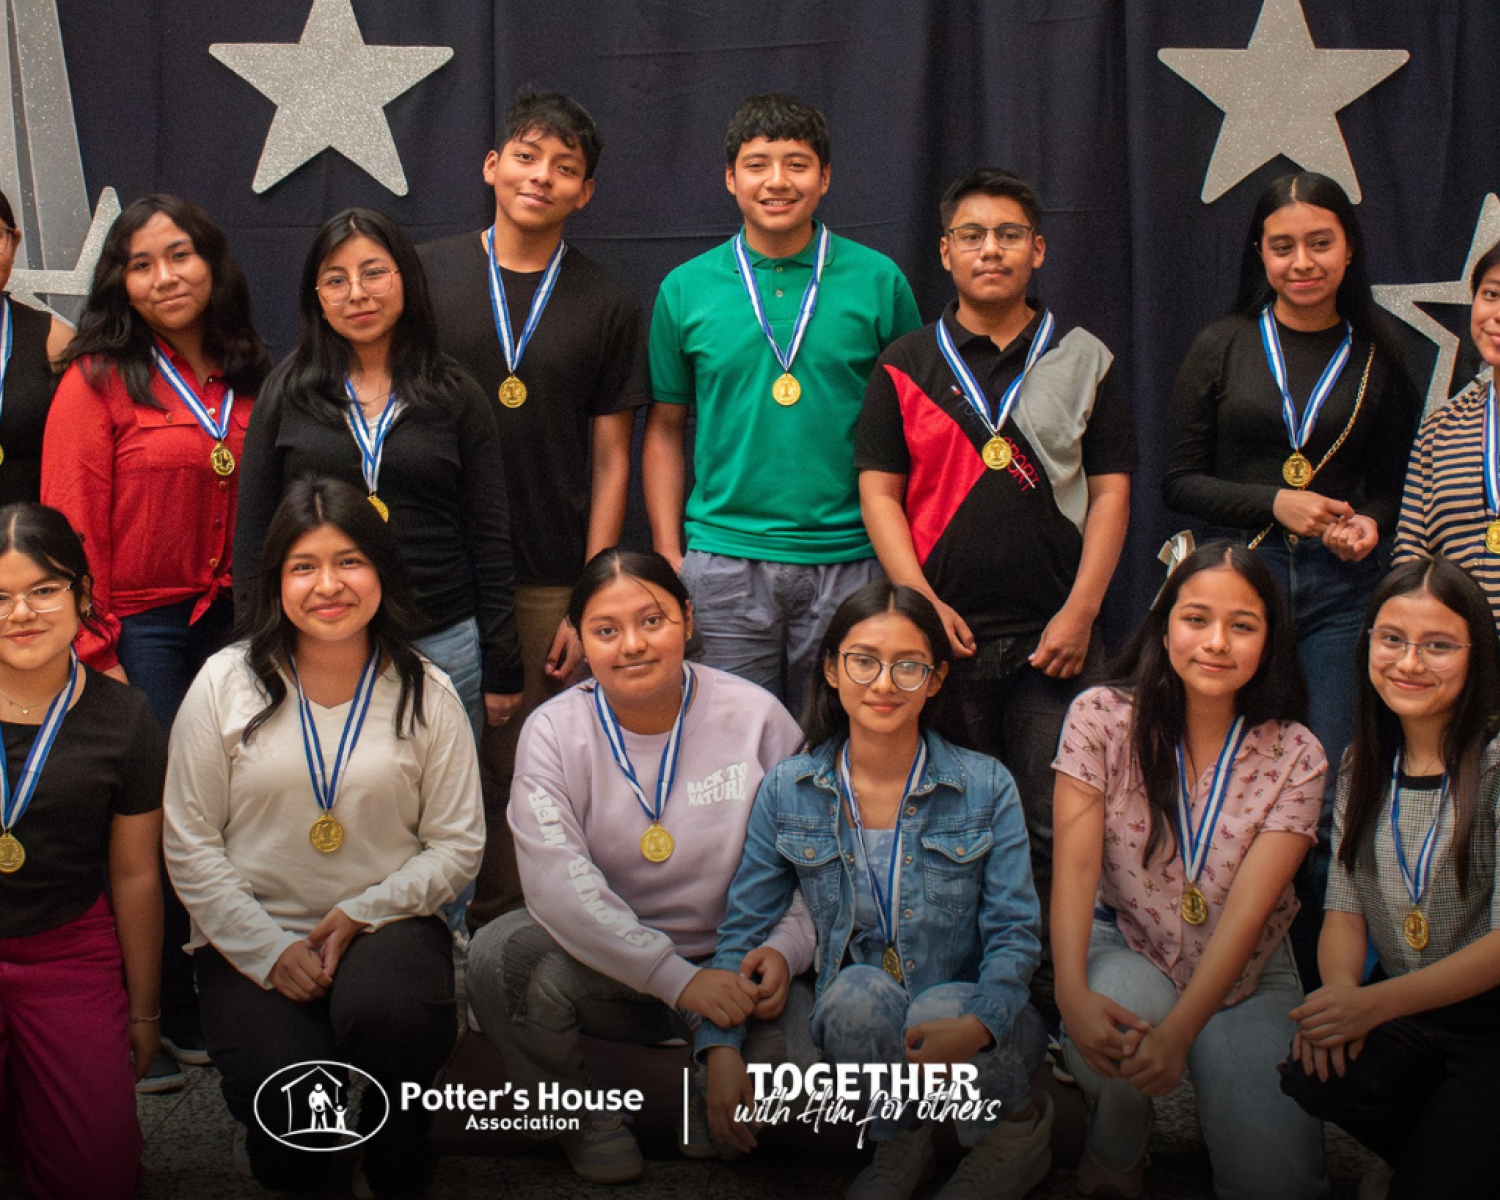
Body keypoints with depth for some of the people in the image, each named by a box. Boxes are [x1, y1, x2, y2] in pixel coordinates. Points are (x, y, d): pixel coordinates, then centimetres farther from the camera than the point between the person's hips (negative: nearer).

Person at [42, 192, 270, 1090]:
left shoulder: (251, 382, 9)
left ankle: (201, 1009, 23)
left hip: (231, 624, 4)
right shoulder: (99, 381, -6)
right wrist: (93, 654, -12)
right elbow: (71, 527, -8)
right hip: (140, 632, -4)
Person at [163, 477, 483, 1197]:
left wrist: (361, 912, -13)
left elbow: (458, 845, 2)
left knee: (389, 1010, -36)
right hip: (251, 937, -1)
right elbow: (189, 844, 0)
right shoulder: (226, 684, 0)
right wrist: (268, 950, -10)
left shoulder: (426, 695, 1)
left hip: (385, 927, 1)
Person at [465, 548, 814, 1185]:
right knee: (499, 955, -30)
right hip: (603, 962, 0)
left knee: (817, 1053, -29)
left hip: (732, 964, 0)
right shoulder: (553, 732, -6)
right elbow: (557, 884, -18)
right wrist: (677, 979, -27)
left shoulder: (755, 716, -4)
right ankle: (583, 1118, 0)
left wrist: (784, 949, -19)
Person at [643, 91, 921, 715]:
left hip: (849, 558, 0)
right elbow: (665, 429, 10)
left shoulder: (878, 281, 2)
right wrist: (668, 556, 2)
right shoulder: (686, 289, 5)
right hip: (723, 560, 0)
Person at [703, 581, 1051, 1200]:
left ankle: (1020, 1126, -2)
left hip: (962, 1010, 0)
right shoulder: (786, 792, 0)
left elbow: (1015, 933, -7)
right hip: (855, 1030, 1)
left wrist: (977, 1024, -28)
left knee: (943, 1008, -34)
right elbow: (742, 930, 2)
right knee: (859, 992, -33)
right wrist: (721, 1047, -14)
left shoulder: (986, 788, -4)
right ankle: (898, 1145, -5)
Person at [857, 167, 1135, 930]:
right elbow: (879, 492, 4)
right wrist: (922, 602, -8)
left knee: (1056, 826, 1)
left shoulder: (1083, 361, 8)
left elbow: (1110, 492, 5)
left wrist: (1080, 612, -6)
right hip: (942, 631, 0)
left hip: (1053, 637, 0)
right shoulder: (906, 366, 7)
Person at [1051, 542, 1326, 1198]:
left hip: (1246, 977, 0)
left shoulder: (1296, 757, -9)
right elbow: (1075, 864, -17)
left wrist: (1179, 1032, -31)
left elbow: (1248, 908, -18)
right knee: (1127, 1004, -36)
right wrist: (1072, 993, -35)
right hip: (1125, 953, 0)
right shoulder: (1101, 717, -10)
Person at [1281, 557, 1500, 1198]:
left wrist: (1375, 1003, -25)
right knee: (1315, 1074, -26)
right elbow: (1346, 906, 7)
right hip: (1397, 1012, 5)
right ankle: (1411, 1147, 3)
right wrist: (1341, 989, -16)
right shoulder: (1364, 765, 7)